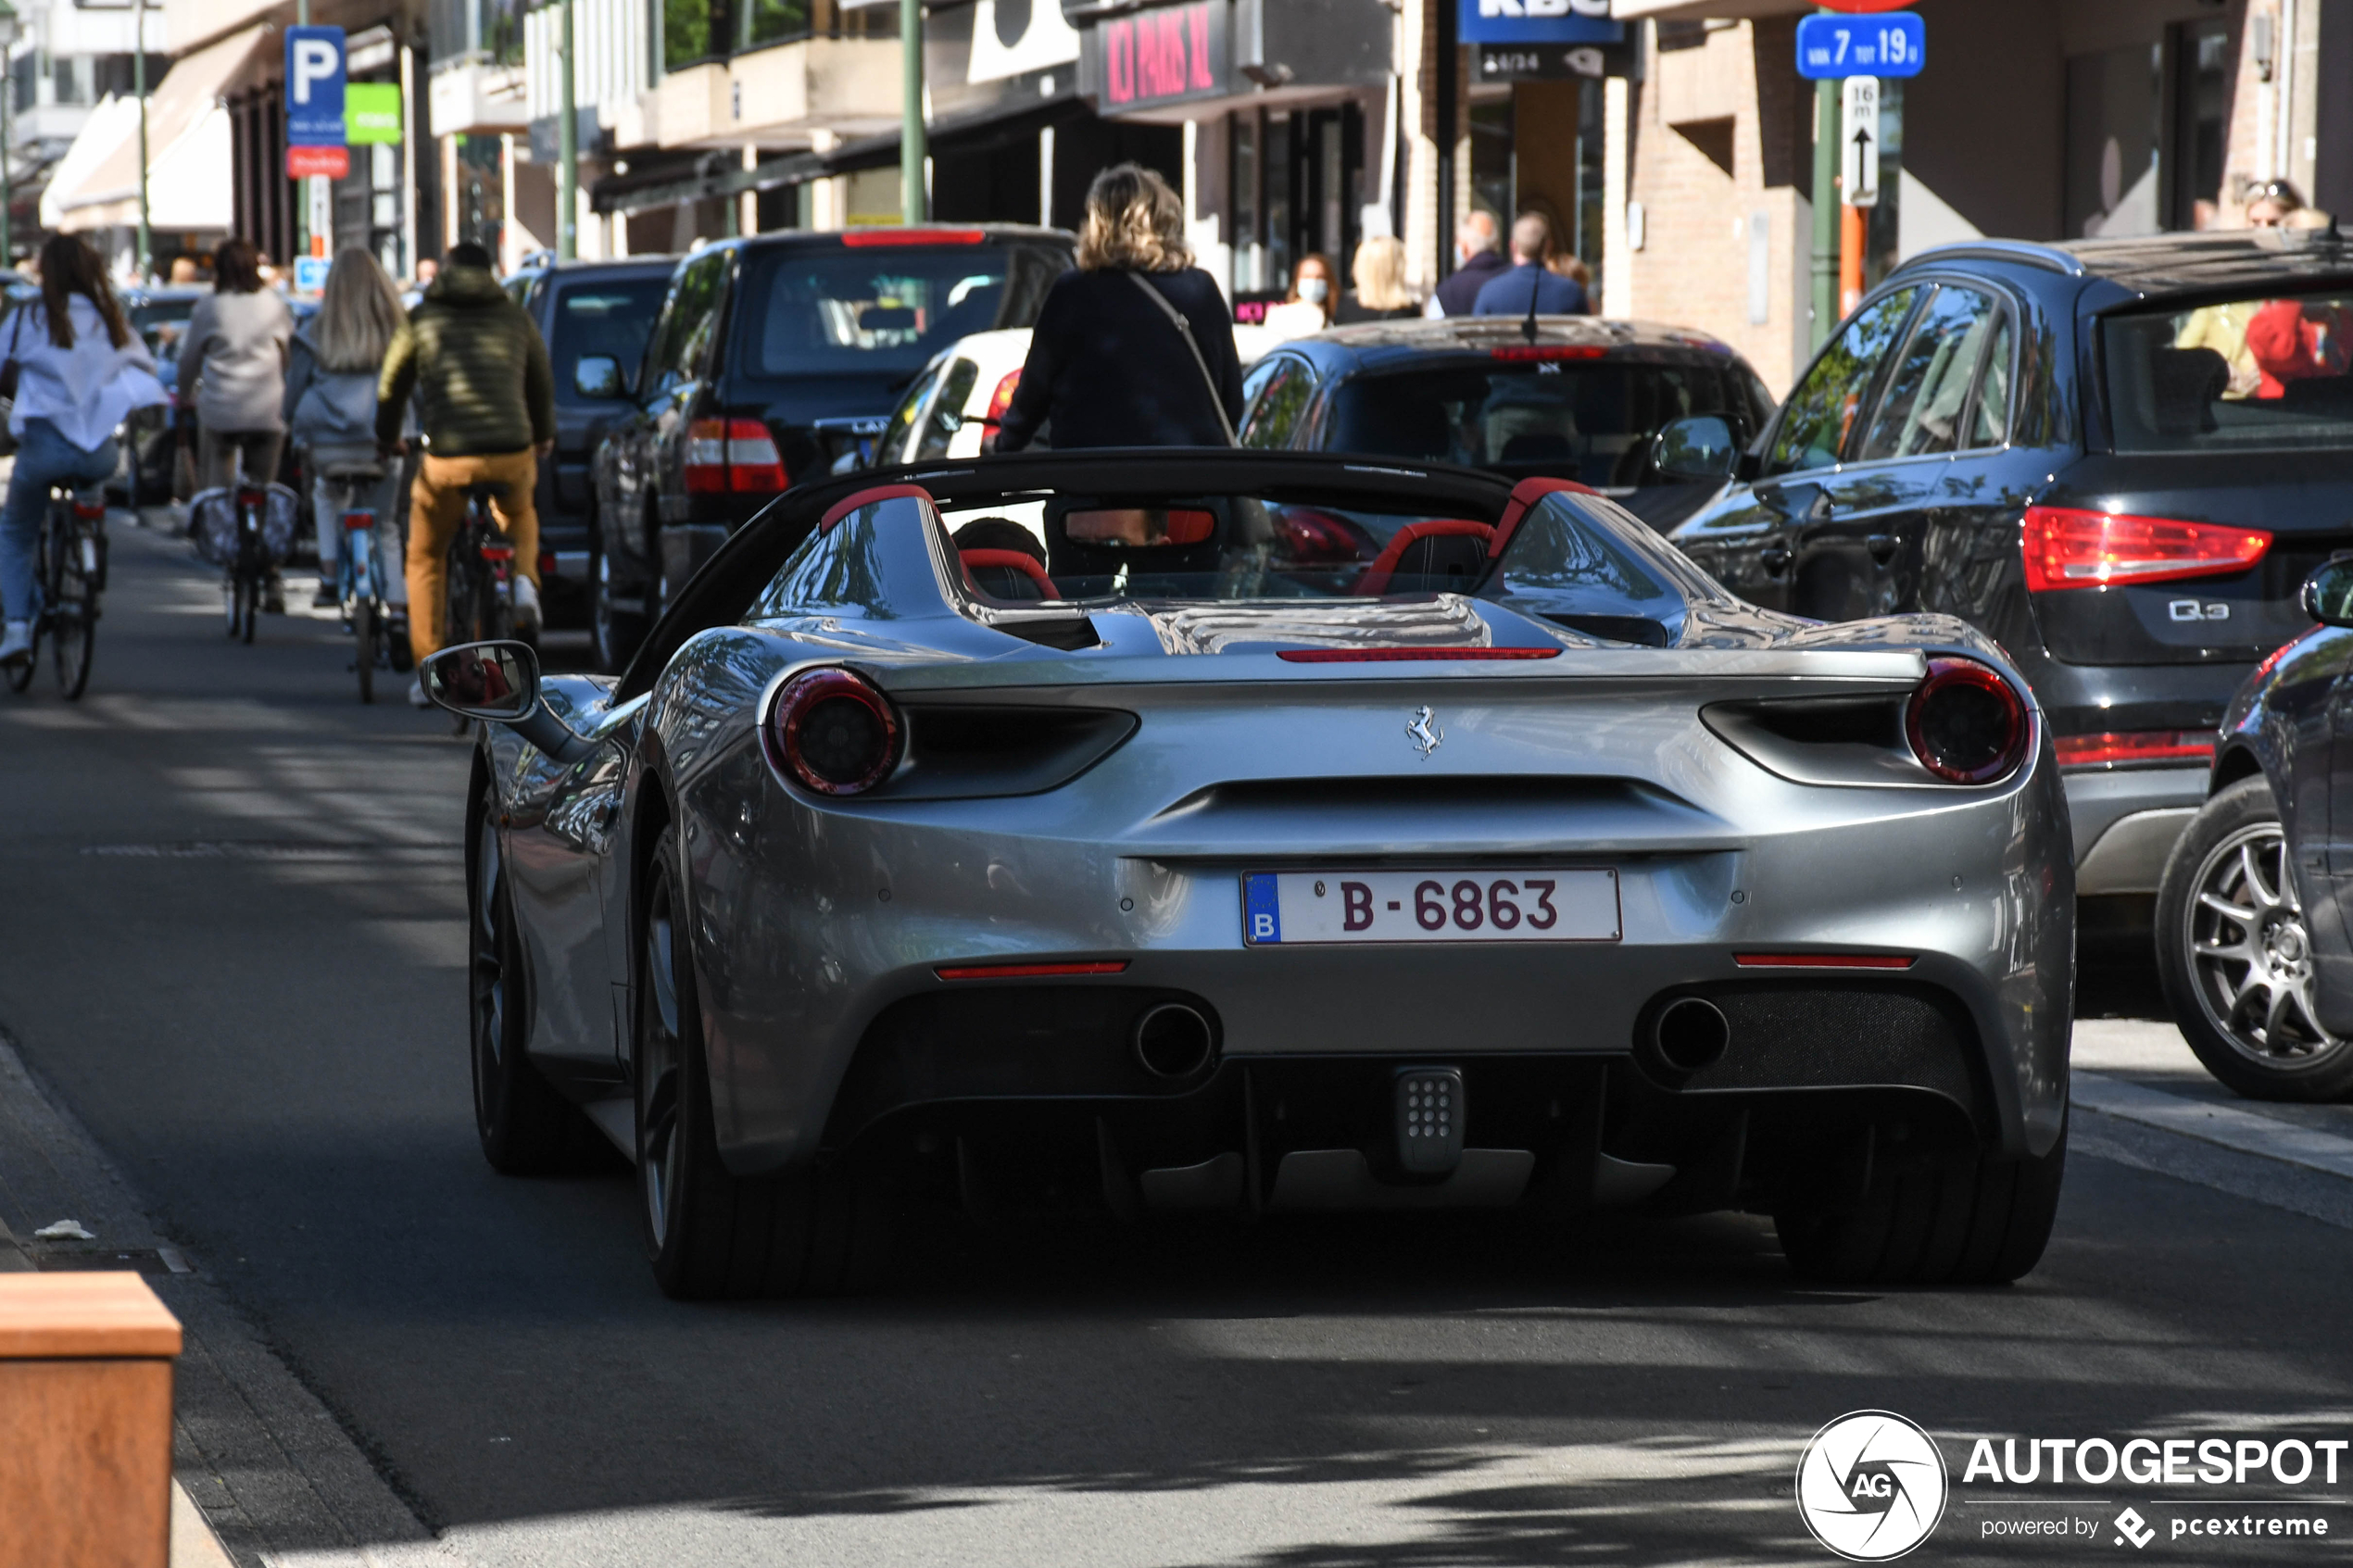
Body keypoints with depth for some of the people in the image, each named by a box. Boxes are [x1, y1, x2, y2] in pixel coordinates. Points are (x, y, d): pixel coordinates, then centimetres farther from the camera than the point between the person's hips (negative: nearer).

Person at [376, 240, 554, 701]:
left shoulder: (421, 321, 10)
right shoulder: (515, 319, 14)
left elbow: (392, 386, 20)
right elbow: (542, 383, 27)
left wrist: (386, 438, 40)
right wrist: (543, 437, 46)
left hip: (447, 459, -2)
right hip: (512, 455, 2)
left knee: (426, 560, 17)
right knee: (519, 518, 35)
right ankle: (524, 581, 5)